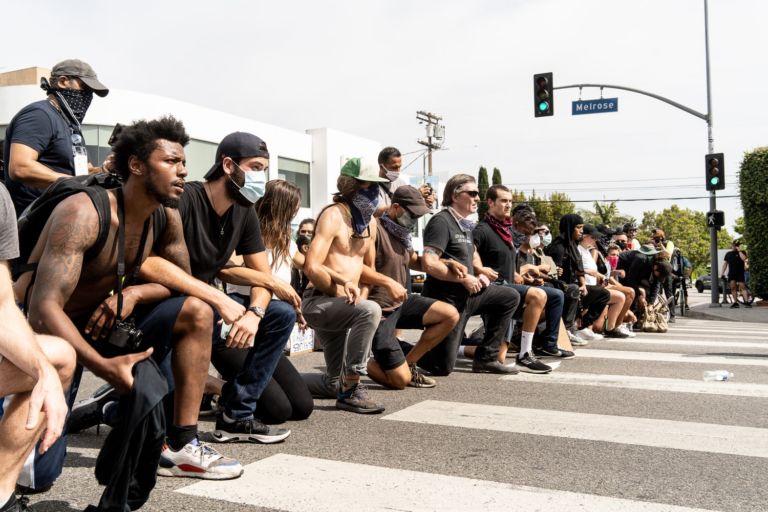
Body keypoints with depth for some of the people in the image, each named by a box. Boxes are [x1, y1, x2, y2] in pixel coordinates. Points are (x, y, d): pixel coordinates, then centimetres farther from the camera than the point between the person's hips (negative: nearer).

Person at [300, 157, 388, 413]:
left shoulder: (370, 222, 13)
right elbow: (311, 267, -21)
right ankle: (350, 391, -25)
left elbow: (369, 266, 24)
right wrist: (342, 291, -15)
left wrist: (361, 297, 7)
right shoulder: (333, 215, -13)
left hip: (342, 305, 9)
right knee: (370, 311, -36)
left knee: (333, 383, 14)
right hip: (319, 301, -8)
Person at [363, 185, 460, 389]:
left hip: (401, 302, 9)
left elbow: (414, 261, 25)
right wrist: (388, 282, -34)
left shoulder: (403, 232, 11)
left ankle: (408, 363, 8)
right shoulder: (376, 229, -17)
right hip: (379, 309, -9)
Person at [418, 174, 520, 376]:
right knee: (442, 367, -9)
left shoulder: (465, 224, 14)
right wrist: (465, 279, -18)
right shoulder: (441, 221, -15)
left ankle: (485, 358, 10)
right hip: (447, 298, -9)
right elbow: (429, 264, -26)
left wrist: (481, 272, 9)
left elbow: (472, 254, 32)